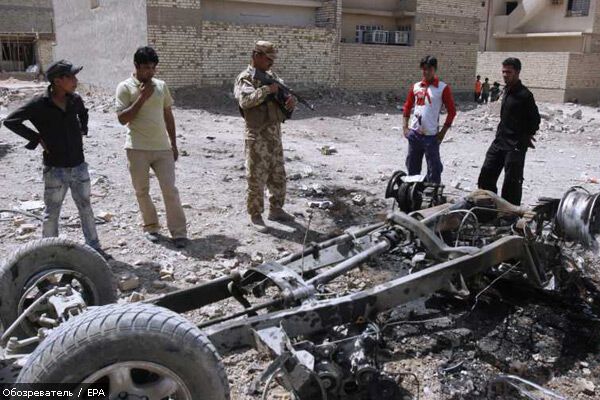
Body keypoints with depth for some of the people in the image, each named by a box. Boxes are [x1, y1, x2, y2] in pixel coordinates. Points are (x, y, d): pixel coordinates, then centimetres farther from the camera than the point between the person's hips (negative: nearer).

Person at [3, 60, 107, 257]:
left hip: (79, 166, 5)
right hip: (55, 169, -4)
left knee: (86, 208, 14)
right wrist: (37, 138, -12)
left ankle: (94, 247, 27)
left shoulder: (75, 99, -1)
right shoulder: (39, 104, -15)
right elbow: (10, 121, -10)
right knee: (51, 213, 9)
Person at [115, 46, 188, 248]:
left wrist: (174, 144, 12)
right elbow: (122, 118, -12)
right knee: (142, 191, 9)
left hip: (162, 147, 2)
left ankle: (179, 232, 3)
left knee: (170, 190, -2)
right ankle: (151, 226, 26)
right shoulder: (125, 87, -4)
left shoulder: (161, 86, 7)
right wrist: (142, 97, -16)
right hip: (138, 148, -2)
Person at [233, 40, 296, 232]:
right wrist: (267, 89, -28)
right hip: (257, 136, -7)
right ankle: (255, 216, 13)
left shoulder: (271, 75, 12)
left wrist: (290, 99, -12)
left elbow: (285, 93, 10)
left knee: (278, 176, 16)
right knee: (256, 179, 1)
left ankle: (275, 209, 30)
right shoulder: (245, 78, -10)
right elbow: (245, 100, -27)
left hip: (275, 134, 7)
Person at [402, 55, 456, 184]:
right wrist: (405, 127, 6)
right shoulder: (416, 86, 9)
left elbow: (452, 111, -3)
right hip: (414, 133, 5)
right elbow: (407, 107, 16)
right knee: (412, 167, 14)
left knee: (433, 169, -1)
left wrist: (443, 132, -6)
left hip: (431, 135, -5)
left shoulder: (443, 88, -4)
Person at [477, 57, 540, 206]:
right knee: (486, 176, 10)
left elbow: (535, 119, -9)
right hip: (499, 142, 8)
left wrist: (526, 137, -9)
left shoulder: (524, 95, -12)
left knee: (511, 182, -4)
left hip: (515, 147, -8)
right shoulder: (506, 90, 13)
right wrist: (500, 133, 16)